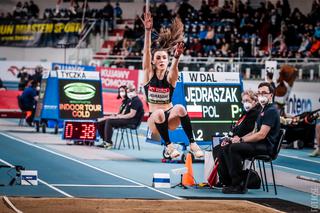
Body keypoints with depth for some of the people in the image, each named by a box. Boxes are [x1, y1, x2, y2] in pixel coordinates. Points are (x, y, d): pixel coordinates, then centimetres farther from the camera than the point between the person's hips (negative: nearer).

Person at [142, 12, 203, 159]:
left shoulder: (171, 77, -2)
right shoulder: (149, 75, -1)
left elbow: (174, 66, -26)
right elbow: (146, 51, -14)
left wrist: (177, 56, -50)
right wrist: (148, 30, -28)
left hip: (170, 118, 0)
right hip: (154, 120, 0)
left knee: (180, 108, -32)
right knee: (159, 113, -35)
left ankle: (192, 143, -26)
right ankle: (168, 145, -19)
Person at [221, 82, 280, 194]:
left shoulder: (271, 111, -11)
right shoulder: (263, 110, 22)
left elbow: (261, 135, -20)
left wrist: (242, 140, -14)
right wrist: (240, 138, 8)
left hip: (266, 146, -10)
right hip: (259, 144, 10)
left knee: (234, 148, -26)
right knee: (227, 148, -1)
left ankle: (238, 185, -22)